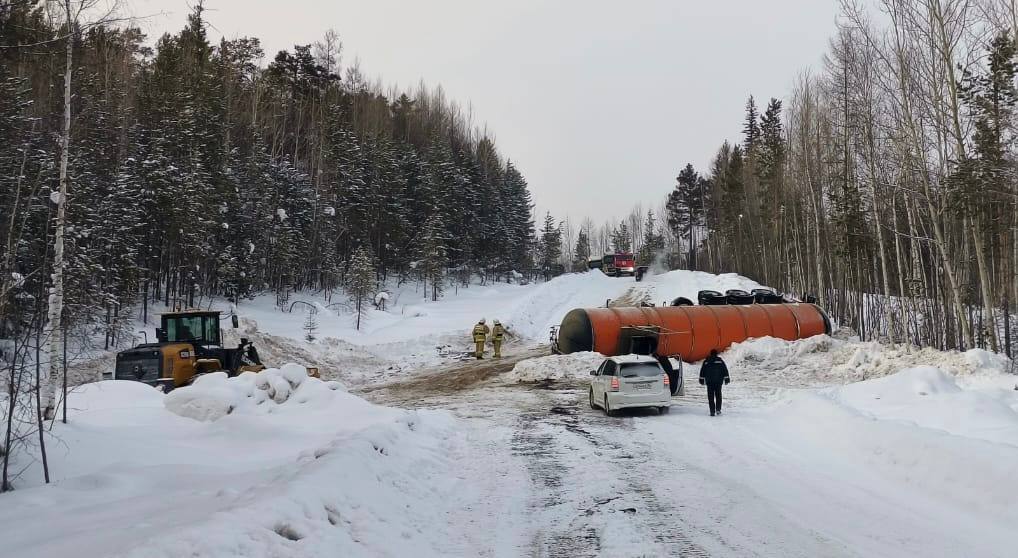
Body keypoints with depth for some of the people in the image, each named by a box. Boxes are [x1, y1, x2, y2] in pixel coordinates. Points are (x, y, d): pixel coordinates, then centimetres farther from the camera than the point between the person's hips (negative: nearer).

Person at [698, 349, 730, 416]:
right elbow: (725, 370, 2)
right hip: (718, 381, 0)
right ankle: (718, 409, 1)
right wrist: (726, 378, 7)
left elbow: (702, 371, 6)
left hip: (709, 381, 0)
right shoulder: (720, 361, 1)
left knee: (711, 396, 2)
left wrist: (701, 379, 12)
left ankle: (712, 411, -3)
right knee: (718, 395, 13)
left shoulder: (706, 361, 4)